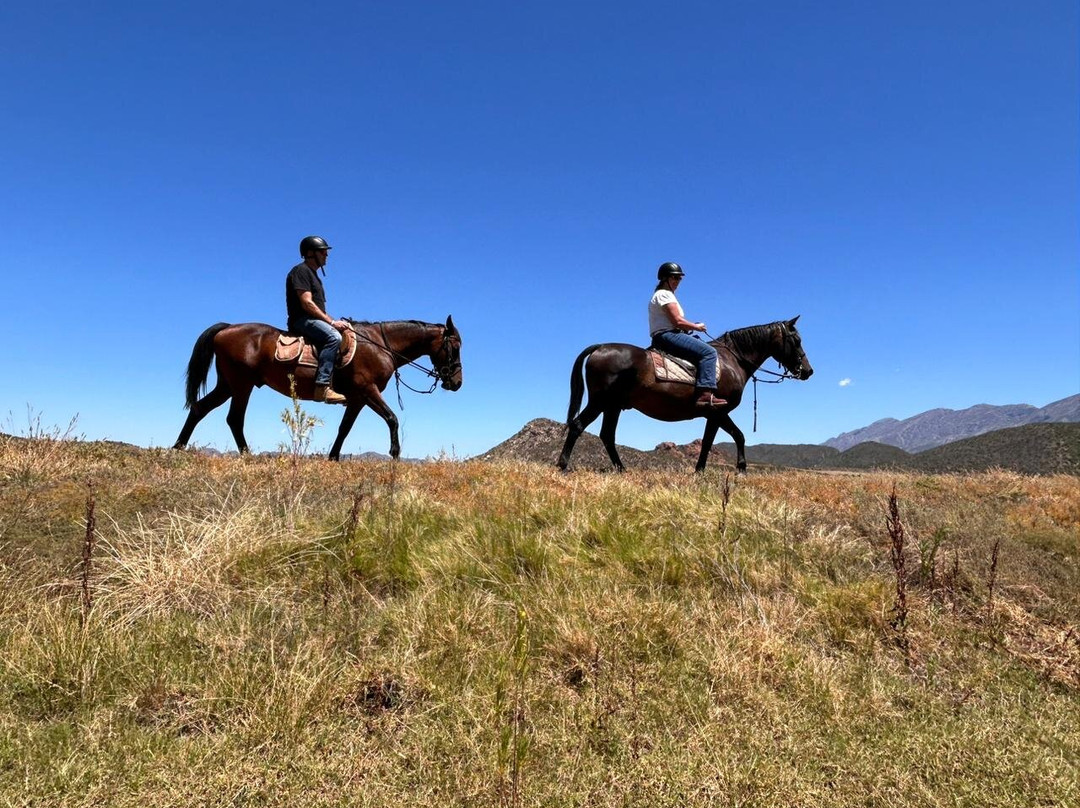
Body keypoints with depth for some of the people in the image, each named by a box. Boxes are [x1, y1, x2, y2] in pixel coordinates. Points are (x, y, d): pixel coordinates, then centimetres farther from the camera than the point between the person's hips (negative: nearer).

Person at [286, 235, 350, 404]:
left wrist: (332, 322, 12)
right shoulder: (301, 271, -4)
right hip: (302, 320, -10)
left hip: (313, 321, 10)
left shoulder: (312, 273, 27)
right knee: (334, 337, -33)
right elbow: (306, 303, -16)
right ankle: (322, 387, -40)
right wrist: (332, 322, -17)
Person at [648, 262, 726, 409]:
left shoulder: (663, 295, 27)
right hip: (667, 336, -11)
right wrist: (696, 327, -2)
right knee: (709, 352, -21)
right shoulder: (664, 294, -7)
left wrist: (692, 326, 10)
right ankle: (705, 395, -34)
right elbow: (677, 321, -16)